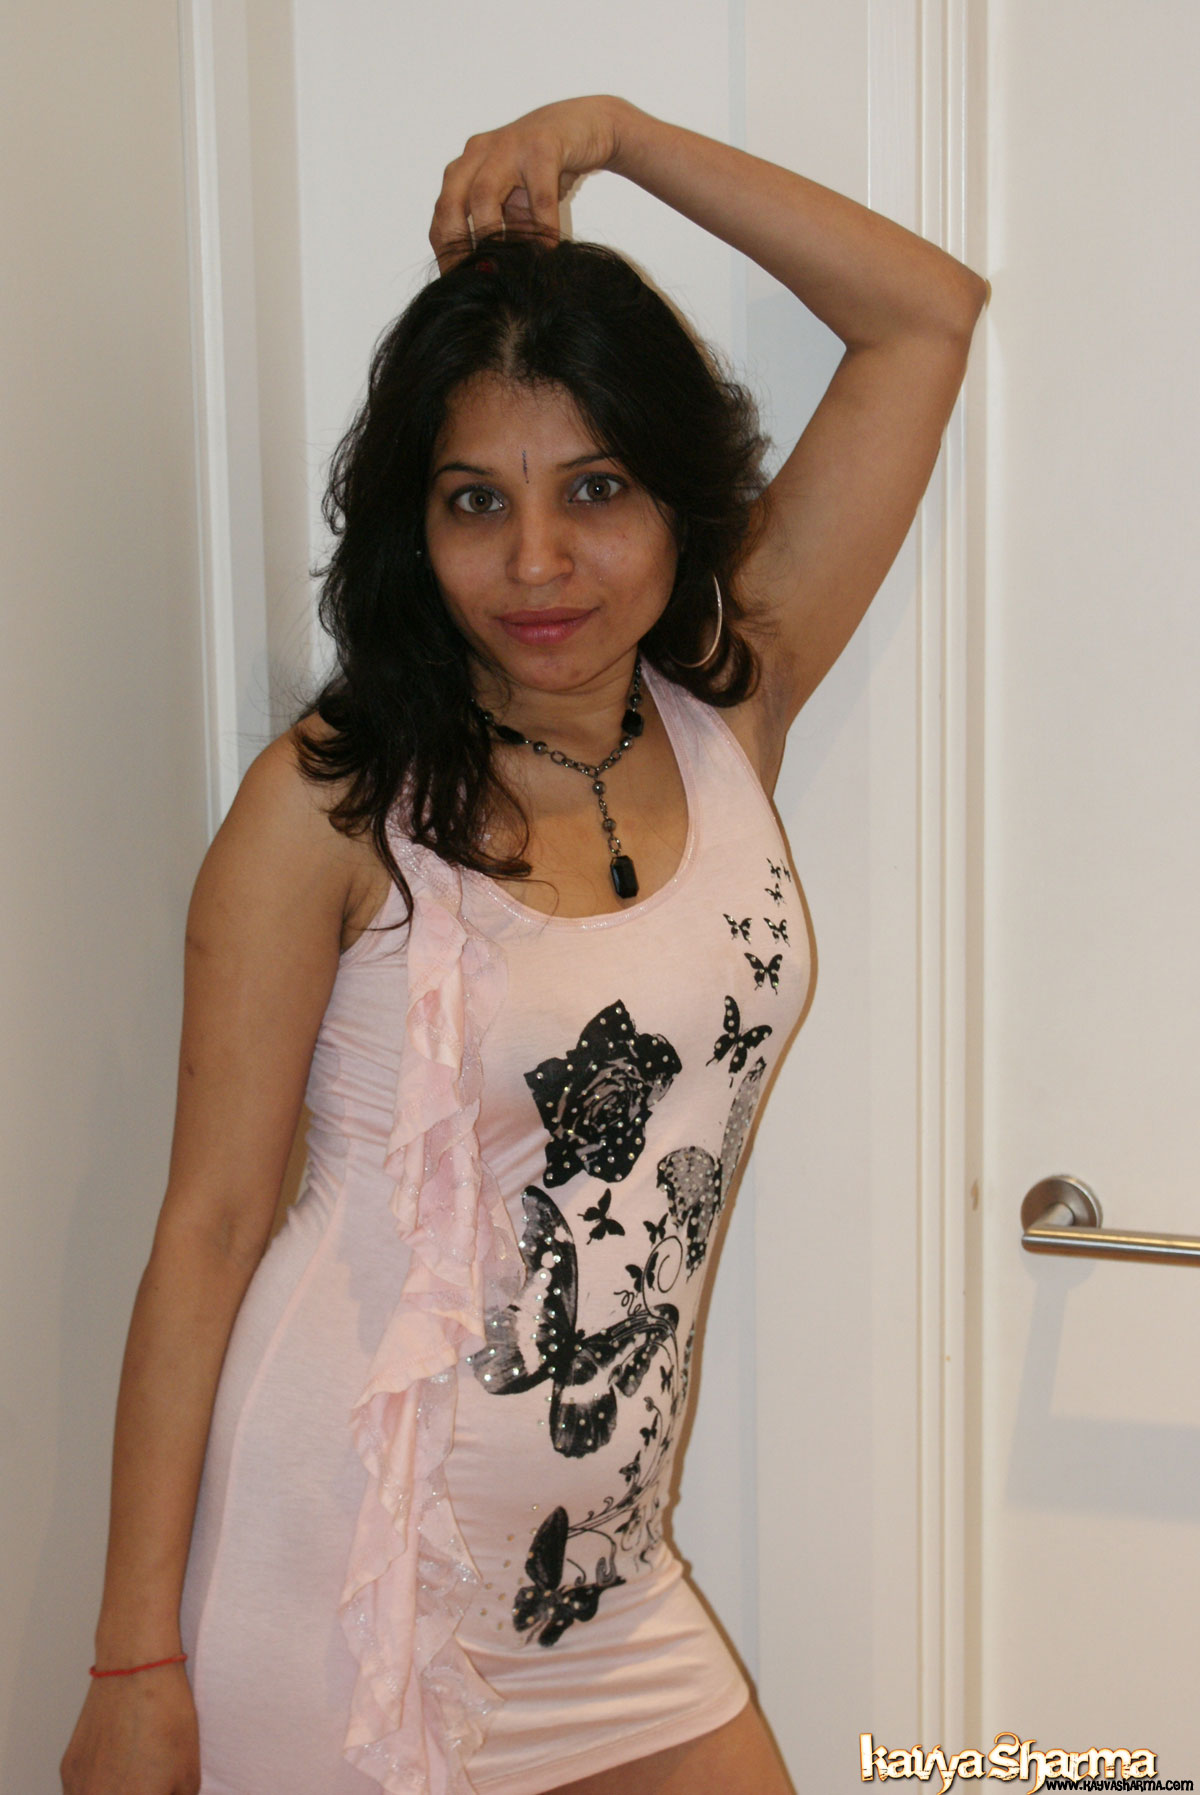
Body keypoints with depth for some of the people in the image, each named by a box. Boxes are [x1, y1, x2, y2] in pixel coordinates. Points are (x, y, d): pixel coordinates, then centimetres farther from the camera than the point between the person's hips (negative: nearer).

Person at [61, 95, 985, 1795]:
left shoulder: (731, 723, 1)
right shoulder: (333, 805, -11)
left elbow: (928, 312, 4)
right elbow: (208, 1225, -10)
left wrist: (614, 132, 0)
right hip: (336, 1567, -4)